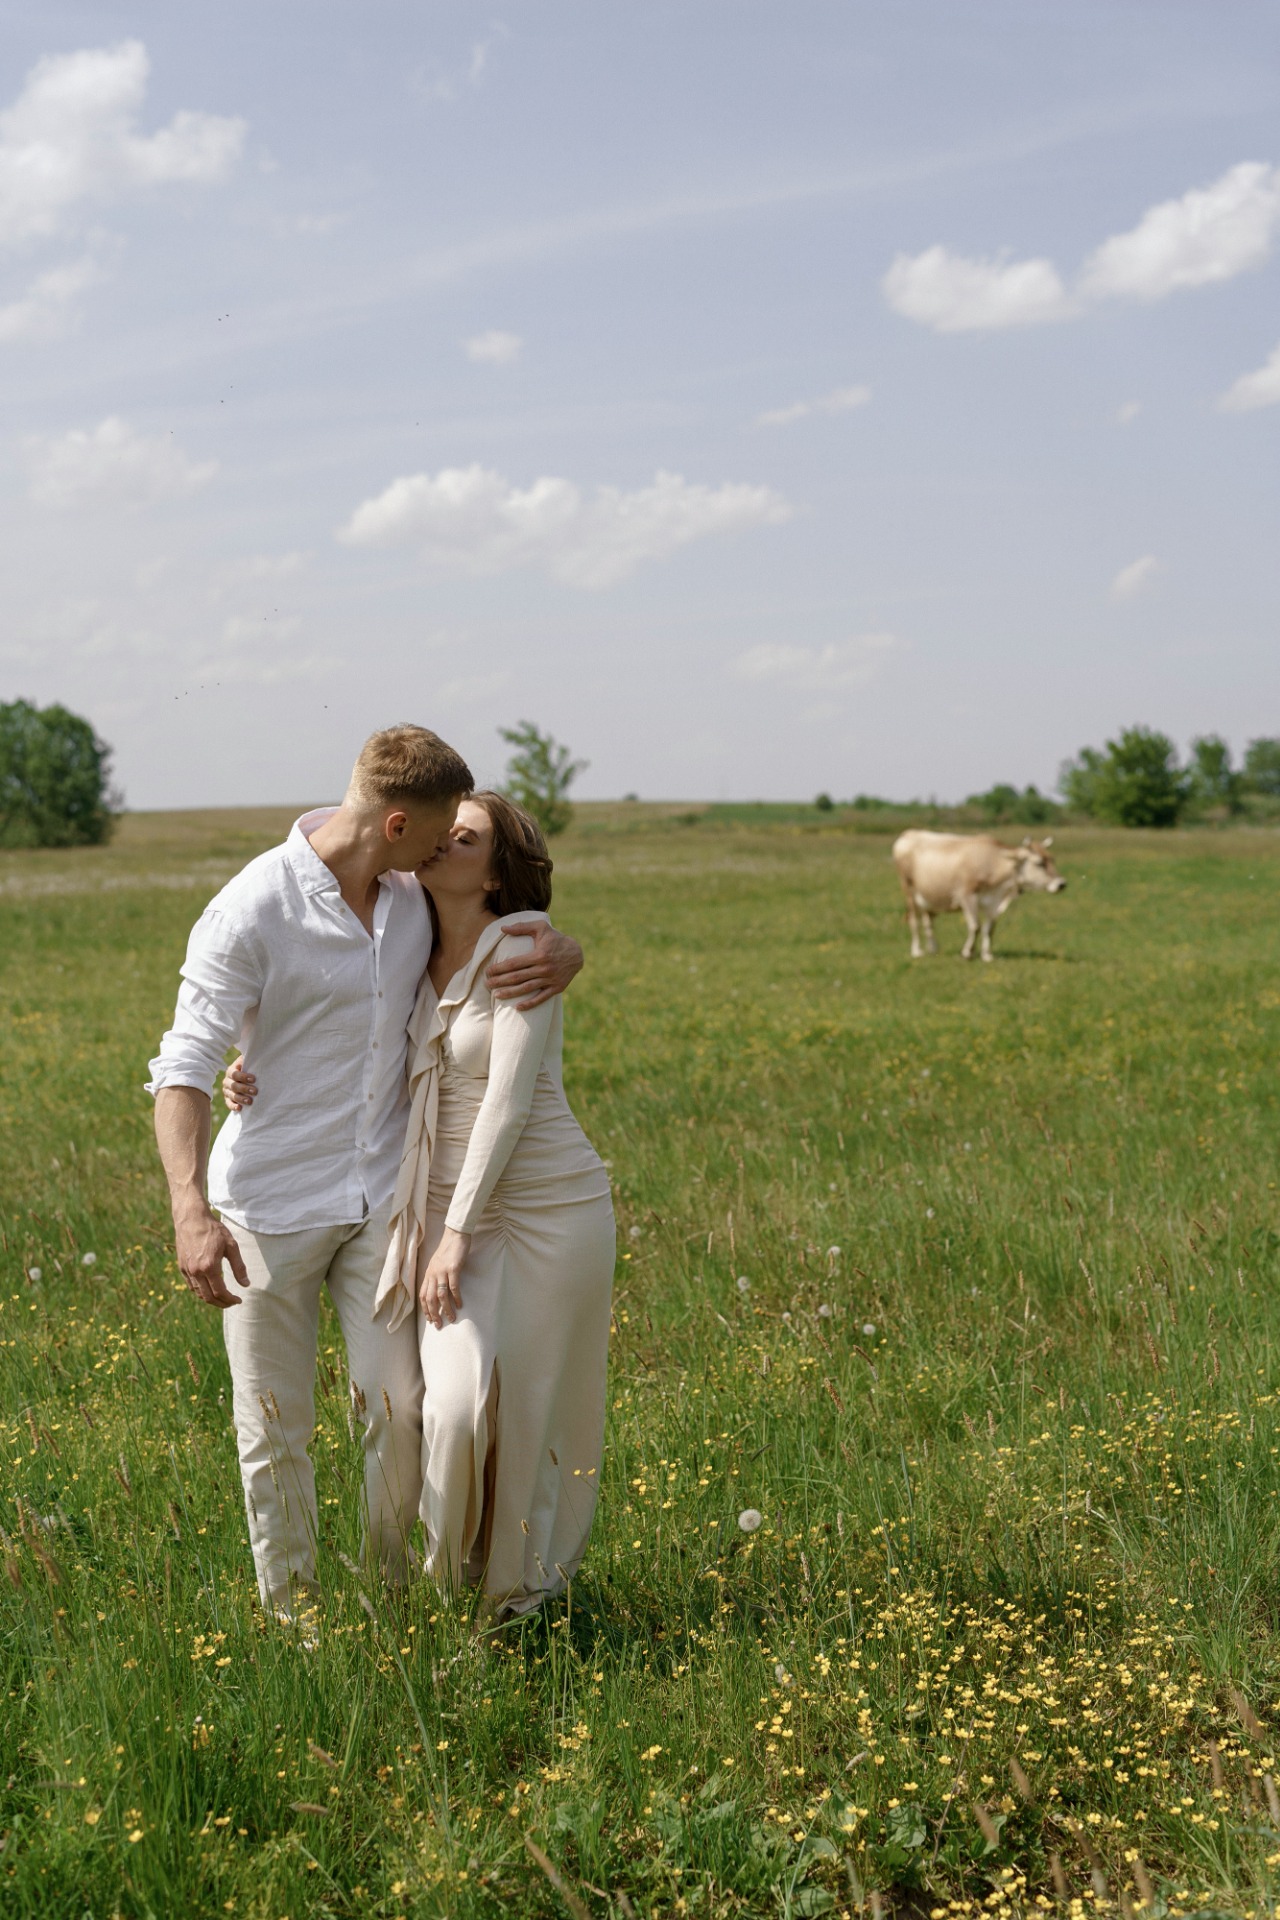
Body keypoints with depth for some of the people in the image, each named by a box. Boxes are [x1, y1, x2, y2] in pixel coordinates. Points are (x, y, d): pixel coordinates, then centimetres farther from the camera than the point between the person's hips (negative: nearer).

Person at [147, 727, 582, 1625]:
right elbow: (184, 1069, -18)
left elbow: (522, 930, 15)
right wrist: (191, 1210, -32)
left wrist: (564, 954, -12)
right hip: (271, 1204, -4)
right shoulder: (251, 913, -18)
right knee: (275, 1431, 5)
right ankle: (294, 1618, 23)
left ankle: (389, 1588, 19)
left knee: (401, 1408, -4)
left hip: (380, 1197, 4)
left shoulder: (418, 898, 0)